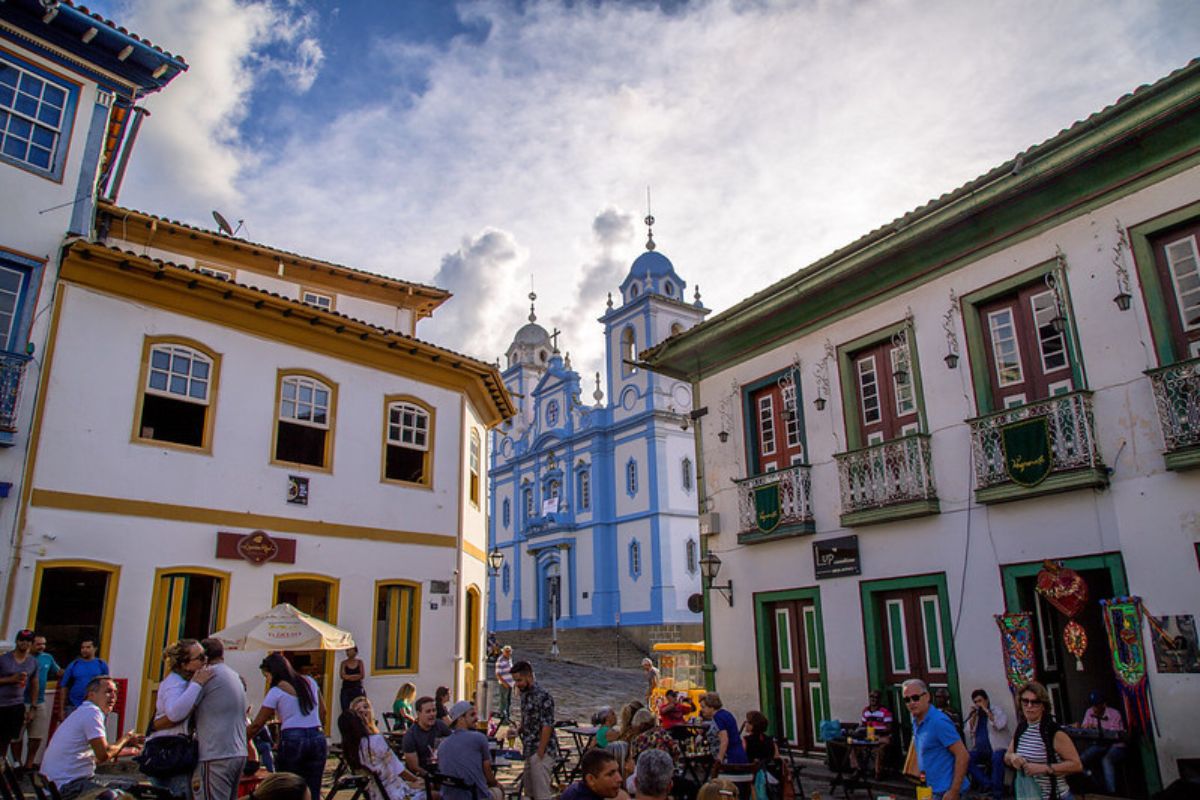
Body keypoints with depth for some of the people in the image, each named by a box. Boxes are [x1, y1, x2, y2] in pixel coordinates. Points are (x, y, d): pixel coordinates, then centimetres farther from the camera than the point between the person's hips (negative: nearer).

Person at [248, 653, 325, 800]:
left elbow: (257, 725, 1)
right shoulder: (310, 682, 13)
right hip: (317, 738, 5)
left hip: (292, 740, -4)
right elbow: (322, 712, 18)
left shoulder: (276, 691, -2)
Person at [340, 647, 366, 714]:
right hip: (346, 689, 1)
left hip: (357, 688, -1)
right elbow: (342, 675, -7)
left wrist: (348, 676, -9)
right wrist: (356, 676, -11)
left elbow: (362, 675, -4)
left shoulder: (360, 662, 5)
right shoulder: (344, 663, 5)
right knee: (346, 711, -4)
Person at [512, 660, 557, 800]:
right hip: (529, 751, 9)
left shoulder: (543, 696, -18)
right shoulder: (524, 694, 9)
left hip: (541, 752, -9)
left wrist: (540, 753, -19)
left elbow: (547, 726, -20)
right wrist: (517, 730, 1)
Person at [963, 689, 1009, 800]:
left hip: (997, 749, -4)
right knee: (966, 757, -22)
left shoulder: (997, 710, 2)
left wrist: (986, 710, -14)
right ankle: (988, 785, -20)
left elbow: (1001, 725, -19)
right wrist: (973, 715, -3)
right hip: (980, 751, 5)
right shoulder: (973, 714, 15)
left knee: (996, 758, -37)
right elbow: (967, 732, 4)